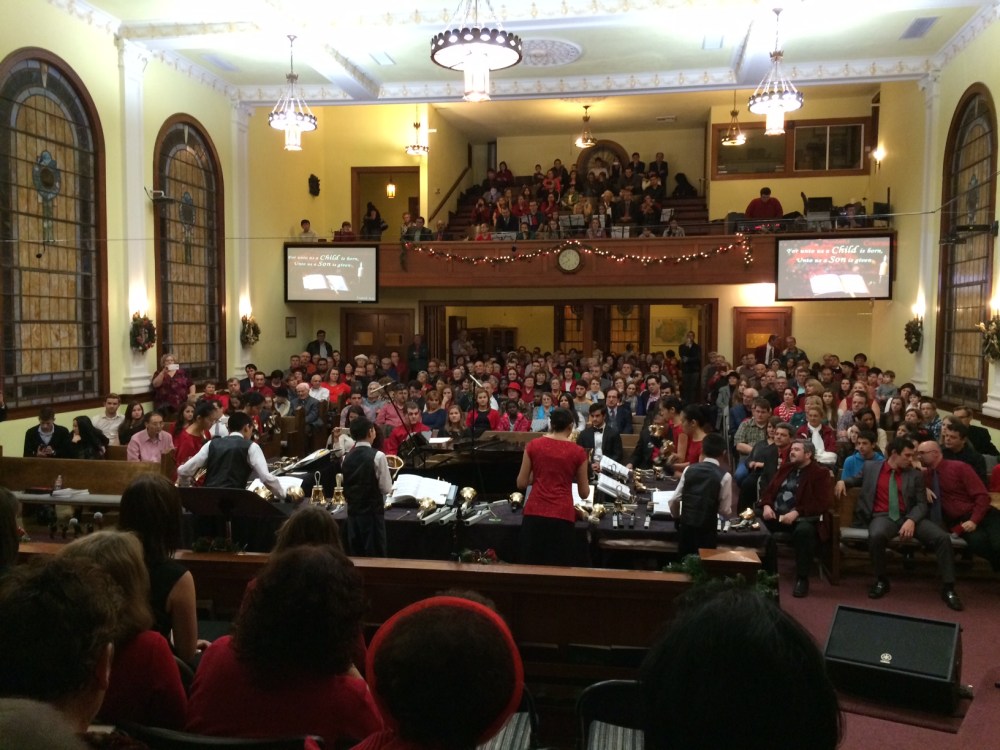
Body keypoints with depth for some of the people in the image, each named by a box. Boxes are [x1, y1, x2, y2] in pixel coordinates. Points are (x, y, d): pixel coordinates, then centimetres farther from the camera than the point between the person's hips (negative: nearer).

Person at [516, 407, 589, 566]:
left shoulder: (533, 445, 3)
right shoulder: (578, 452, 1)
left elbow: (521, 483, 7)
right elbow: (584, 493, 9)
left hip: (534, 513, 1)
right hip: (562, 515, -1)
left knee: (531, 565, 9)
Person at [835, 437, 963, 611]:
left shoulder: (915, 475, 12)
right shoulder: (871, 467, 12)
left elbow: (921, 504, 4)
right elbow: (857, 480, 29)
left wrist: (911, 520, -17)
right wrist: (843, 481, 3)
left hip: (909, 517, 2)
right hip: (883, 516, -2)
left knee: (943, 537, -22)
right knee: (876, 536, -38)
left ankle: (948, 588, -8)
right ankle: (881, 581, -12)